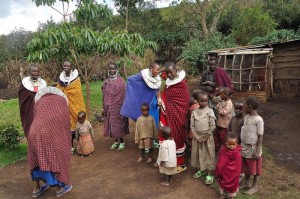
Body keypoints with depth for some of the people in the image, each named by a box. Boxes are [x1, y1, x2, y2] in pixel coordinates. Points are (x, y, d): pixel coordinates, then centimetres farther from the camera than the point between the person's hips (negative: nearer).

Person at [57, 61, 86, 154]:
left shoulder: (76, 79, -3)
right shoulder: (61, 79, 7)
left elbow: (78, 94, -7)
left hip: (74, 105, -3)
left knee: (75, 121, 1)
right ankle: (71, 145, 16)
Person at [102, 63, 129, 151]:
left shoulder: (121, 81, -7)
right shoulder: (106, 82, 5)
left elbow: (123, 96, -9)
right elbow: (104, 96, 7)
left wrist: (121, 108, -12)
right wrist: (104, 108, 4)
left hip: (118, 107, -4)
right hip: (109, 108, 4)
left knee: (119, 124, 3)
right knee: (111, 124, 9)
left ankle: (122, 142, 18)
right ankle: (116, 141, 25)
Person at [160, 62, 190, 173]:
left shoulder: (182, 84, -15)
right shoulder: (168, 82, 7)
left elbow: (185, 102, -14)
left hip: (176, 117, -7)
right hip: (167, 116, 7)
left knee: (176, 138, 3)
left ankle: (181, 164, 19)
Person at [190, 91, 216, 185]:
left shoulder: (209, 111, -9)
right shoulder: (194, 112, 0)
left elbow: (212, 126, -10)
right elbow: (192, 126, 0)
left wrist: (206, 137, -11)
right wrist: (197, 137, -8)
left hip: (207, 137, -4)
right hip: (197, 137, 4)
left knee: (208, 155, 4)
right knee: (197, 154, 14)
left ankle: (209, 174, 16)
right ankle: (202, 170, 34)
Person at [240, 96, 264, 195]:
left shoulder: (258, 120, -21)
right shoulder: (246, 117, 2)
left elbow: (260, 136, -18)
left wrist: (257, 151, -17)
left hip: (253, 149, -7)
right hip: (244, 147, 7)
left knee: (255, 168, 11)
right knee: (246, 167, 20)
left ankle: (255, 186, 27)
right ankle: (247, 183, 37)